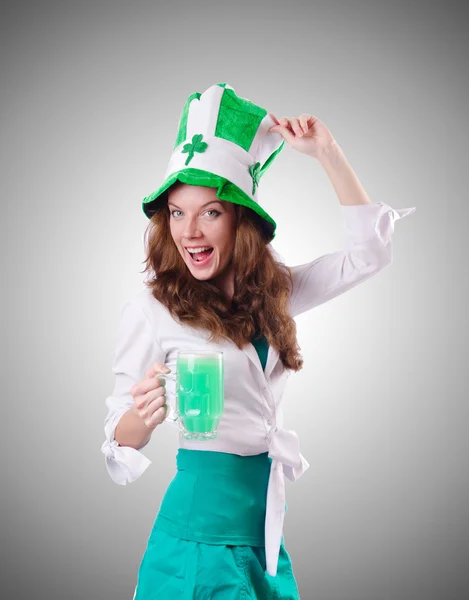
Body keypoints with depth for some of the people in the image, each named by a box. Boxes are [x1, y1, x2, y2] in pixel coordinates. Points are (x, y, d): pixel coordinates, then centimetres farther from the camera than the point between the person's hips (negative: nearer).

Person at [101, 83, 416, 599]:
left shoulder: (273, 292, 4)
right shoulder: (149, 310, -11)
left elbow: (368, 253, 3)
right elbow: (121, 436, -8)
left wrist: (326, 152, -2)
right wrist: (144, 416, -32)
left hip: (268, 526, 5)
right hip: (201, 518, -5)